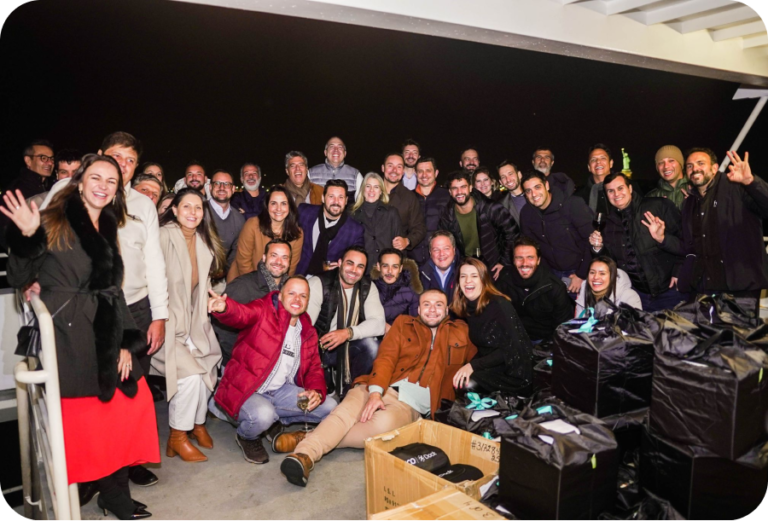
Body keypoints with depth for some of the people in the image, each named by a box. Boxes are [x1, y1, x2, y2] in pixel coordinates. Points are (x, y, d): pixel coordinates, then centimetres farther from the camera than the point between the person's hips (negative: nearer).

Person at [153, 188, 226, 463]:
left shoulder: (204, 242, 5)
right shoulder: (164, 237, -15)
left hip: (193, 322, 6)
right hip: (166, 323, -6)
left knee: (207, 371, -10)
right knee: (190, 374, -20)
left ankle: (198, 423, 18)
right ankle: (177, 438, 1)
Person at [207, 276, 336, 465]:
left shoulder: (308, 333, 10)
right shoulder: (263, 311, -9)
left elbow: (314, 369, 14)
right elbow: (239, 314, -30)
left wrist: (317, 392, -8)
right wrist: (223, 307, -55)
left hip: (280, 391, 6)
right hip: (245, 391, -6)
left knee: (329, 407, -5)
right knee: (263, 415, -37)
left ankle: (274, 421, 13)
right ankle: (247, 437, 1)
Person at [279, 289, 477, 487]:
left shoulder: (460, 331, 20)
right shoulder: (403, 323, 17)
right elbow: (386, 358, 4)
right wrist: (375, 393, -13)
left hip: (412, 403, -1)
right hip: (382, 389, 2)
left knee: (383, 423, -34)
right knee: (346, 411, -30)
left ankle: (308, 439, -31)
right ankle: (305, 455, -44)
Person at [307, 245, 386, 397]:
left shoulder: (368, 287, -3)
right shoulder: (319, 283, -15)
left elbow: (379, 323, -15)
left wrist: (349, 332, -31)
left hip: (346, 348, 4)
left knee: (371, 344, -25)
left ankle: (347, 390, -3)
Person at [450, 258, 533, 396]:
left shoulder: (499, 304, -16)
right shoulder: (465, 307, 4)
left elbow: (510, 349, -19)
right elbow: (482, 348, 8)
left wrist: (473, 365, -24)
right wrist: (468, 366, -10)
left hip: (513, 374, -6)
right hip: (491, 368, 6)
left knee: (465, 384, -24)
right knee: (456, 381, -15)